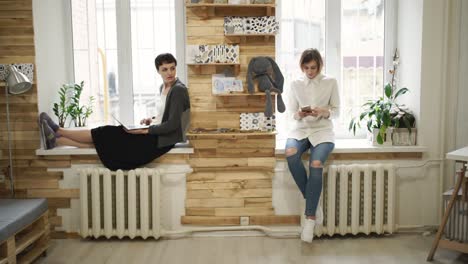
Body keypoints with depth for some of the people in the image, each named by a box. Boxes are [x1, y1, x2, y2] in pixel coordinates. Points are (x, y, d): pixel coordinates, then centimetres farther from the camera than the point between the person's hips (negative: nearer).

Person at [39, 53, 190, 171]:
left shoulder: (178, 90, -18)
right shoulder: (163, 87, 10)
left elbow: (173, 124, -23)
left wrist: (146, 130, -19)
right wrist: (152, 120, 2)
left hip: (163, 139, -8)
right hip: (158, 134, 8)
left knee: (108, 134, -4)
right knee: (107, 137, 1)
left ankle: (58, 131, 8)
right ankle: (56, 140, 9)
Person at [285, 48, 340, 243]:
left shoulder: (330, 82, 6)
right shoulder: (295, 84, 9)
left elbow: (336, 111, 5)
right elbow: (292, 114, 8)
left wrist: (323, 112, -17)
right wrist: (300, 114, -15)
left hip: (322, 131, -1)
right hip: (300, 130, 2)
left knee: (316, 165, -32)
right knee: (290, 154, -34)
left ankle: (310, 216, -19)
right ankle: (313, 203, -17)